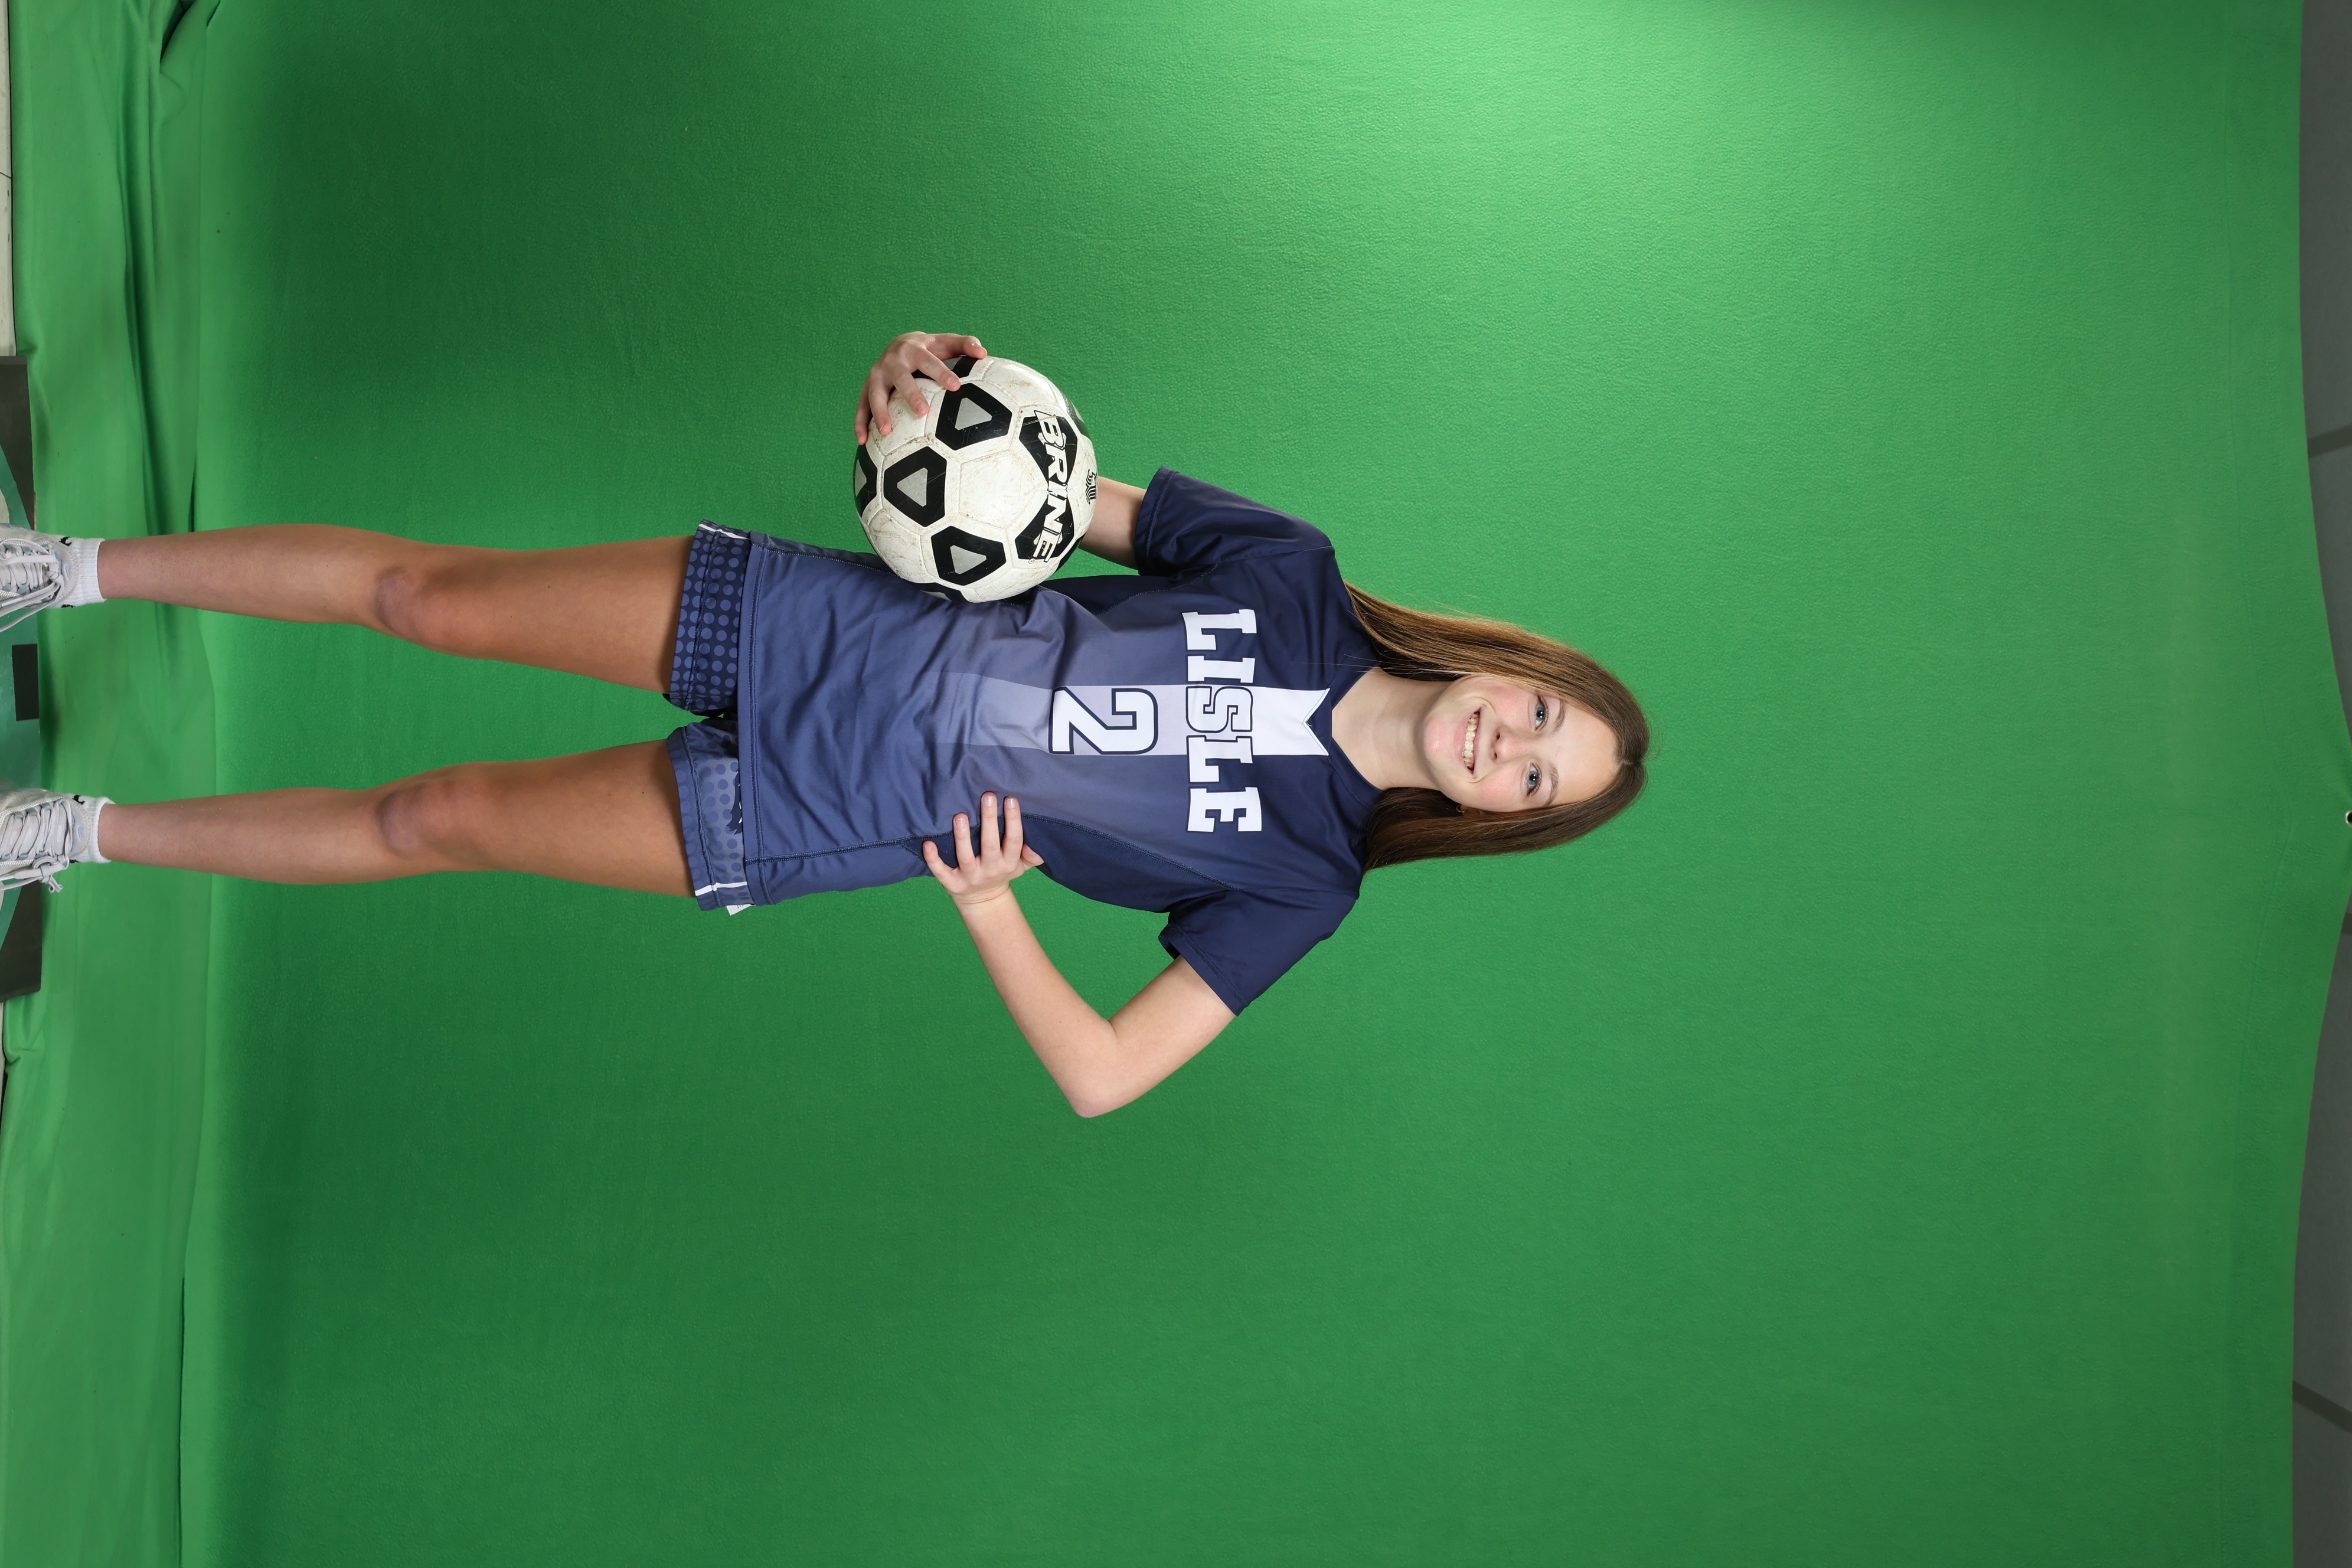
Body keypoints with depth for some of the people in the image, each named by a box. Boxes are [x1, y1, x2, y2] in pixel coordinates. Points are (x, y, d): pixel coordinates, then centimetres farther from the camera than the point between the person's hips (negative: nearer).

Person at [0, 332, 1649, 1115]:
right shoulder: (1294, 574, -4)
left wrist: (989, 910, -23)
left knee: (437, 819, -3)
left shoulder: (1298, 883, -8)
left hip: (815, 827, -2)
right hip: (828, 624, 2)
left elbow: (1104, 1074, -10)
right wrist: (934, 396, -16)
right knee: (426, 590, -2)